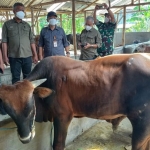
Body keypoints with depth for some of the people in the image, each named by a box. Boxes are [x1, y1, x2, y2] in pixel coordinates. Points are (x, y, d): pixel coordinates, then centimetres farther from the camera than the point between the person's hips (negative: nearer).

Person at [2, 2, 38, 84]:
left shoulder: (27, 25, 13)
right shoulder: (7, 24, 5)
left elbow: (31, 41, 11)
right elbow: (4, 41, 0)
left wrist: (35, 55, 6)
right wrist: (5, 56, -7)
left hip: (27, 56, 2)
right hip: (14, 57, -2)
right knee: (15, 78, 4)